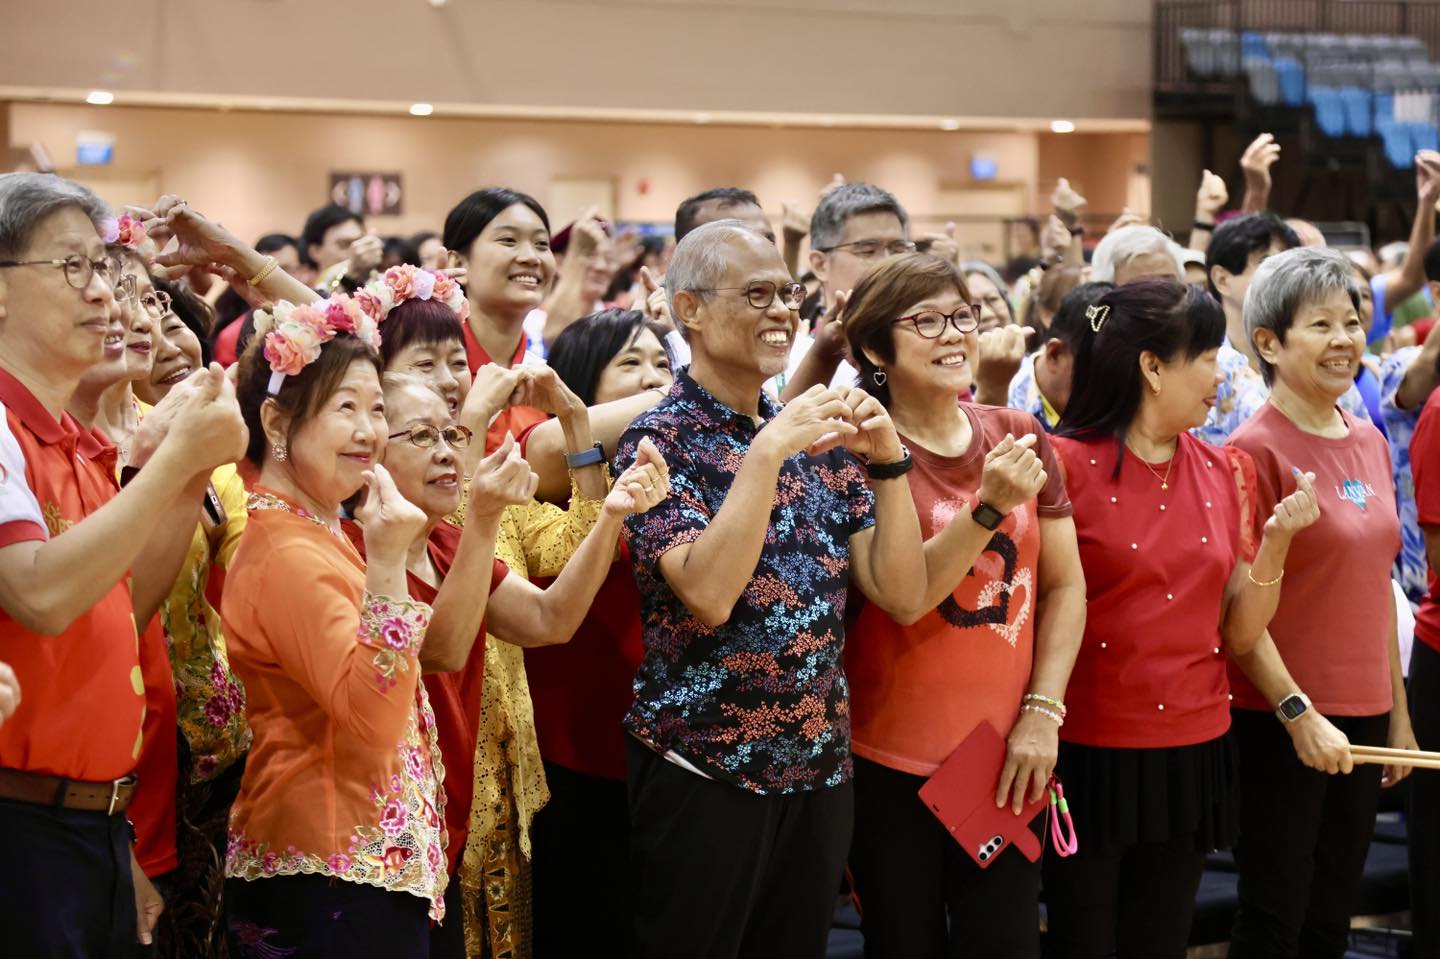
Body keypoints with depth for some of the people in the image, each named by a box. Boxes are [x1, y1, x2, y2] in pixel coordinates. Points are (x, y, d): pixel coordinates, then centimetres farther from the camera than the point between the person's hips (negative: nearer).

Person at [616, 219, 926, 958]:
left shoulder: (819, 442, 9)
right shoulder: (658, 442, -9)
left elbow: (900, 592, 2)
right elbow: (708, 594, -24)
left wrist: (887, 459, -8)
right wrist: (767, 451, -24)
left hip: (819, 770, 6)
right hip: (702, 773, -6)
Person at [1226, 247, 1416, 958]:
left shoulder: (1369, 442, 9)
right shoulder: (1254, 452, -12)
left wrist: (1398, 713, 15)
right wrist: (1297, 712, -19)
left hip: (1362, 717, 7)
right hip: (1278, 723, -7)